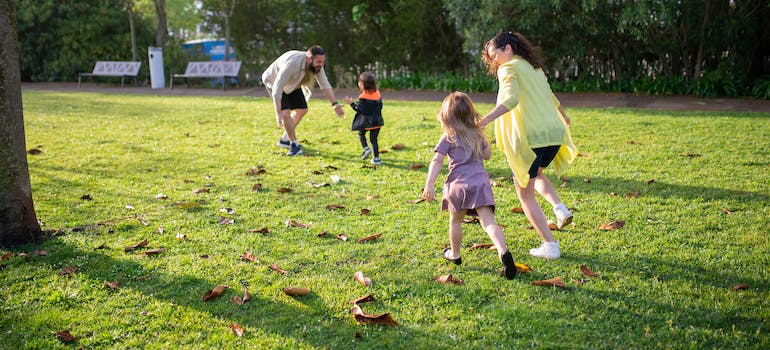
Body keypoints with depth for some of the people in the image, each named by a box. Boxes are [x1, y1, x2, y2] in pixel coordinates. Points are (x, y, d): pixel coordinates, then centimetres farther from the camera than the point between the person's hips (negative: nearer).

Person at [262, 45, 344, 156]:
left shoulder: (317, 65, -21)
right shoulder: (292, 63, -42)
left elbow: (325, 85, -12)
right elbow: (277, 88, -44)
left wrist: (334, 103, -27)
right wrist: (278, 113, -49)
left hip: (292, 84, 8)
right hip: (274, 81, -7)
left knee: (302, 110, 9)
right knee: (285, 112, -23)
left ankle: (284, 139, 24)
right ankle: (294, 144, -8)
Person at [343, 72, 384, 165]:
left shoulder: (363, 97, -15)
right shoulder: (377, 94, 5)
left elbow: (359, 109, -17)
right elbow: (380, 106, 12)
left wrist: (351, 103, -7)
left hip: (366, 122, -5)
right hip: (377, 121, 5)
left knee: (361, 134, 22)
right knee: (374, 139, 9)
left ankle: (366, 148, 2)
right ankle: (376, 158, 5)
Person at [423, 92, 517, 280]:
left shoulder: (448, 137, 3)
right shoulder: (477, 134, 15)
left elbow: (437, 161, -8)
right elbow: (487, 155, 28)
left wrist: (429, 184, -13)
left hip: (459, 183, -2)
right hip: (480, 180, 2)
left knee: (455, 220, 19)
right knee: (488, 222, -9)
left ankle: (455, 254, 35)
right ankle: (503, 251, -31)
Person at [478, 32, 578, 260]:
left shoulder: (508, 69, -3)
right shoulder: (534, 67, 21)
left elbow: (512, 99, -22)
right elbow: (551, 98, 36)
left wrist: (484, 121, -34)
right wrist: (563, 117, 55)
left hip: (530, 137, -8)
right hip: (554, 133, 8)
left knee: (525, 192, 8)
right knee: (535, 175, 34)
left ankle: (550, 245, 5)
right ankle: (559, 207, 10)